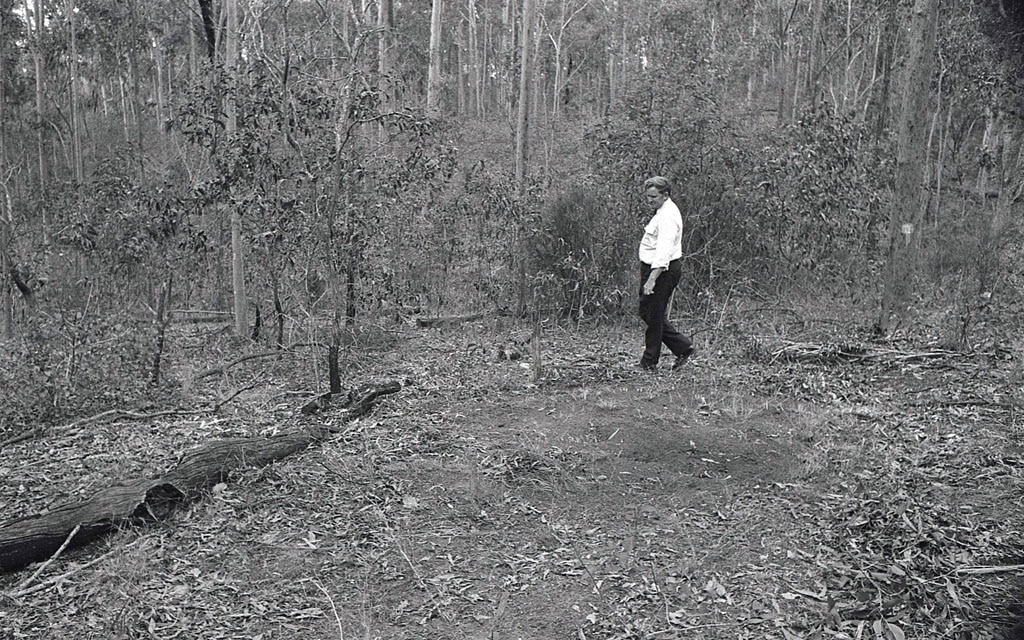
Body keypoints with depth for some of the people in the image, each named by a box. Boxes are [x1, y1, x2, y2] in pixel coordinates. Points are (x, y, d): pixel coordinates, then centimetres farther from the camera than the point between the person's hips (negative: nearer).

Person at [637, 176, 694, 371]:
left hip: (662, 270, -11)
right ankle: (683, 347, 18)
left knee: (654, 316, -1)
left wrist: (652, 279, -32)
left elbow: (664, 251, -27)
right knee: (647, 312, 14)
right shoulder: (663, 211, 16)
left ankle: (649, 363, 10)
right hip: (653, 267, 11)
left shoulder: (668, 216, -18)